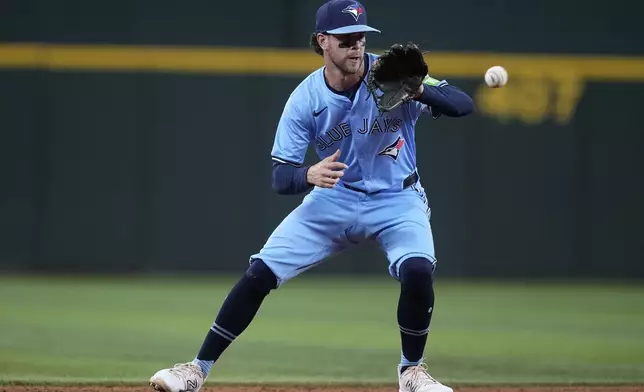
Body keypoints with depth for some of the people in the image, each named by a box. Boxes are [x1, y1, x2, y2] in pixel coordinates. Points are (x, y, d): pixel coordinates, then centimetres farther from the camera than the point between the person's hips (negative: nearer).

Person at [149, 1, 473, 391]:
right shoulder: (306, 99, -13)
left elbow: (464, 105, -23)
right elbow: (281, 178, -13)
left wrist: (418, 90, -43)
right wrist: (309, 175, -37)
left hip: (396, 199, -1)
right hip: (334, 199, 2)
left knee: (418, 271, -29)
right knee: (259, 273, -9)